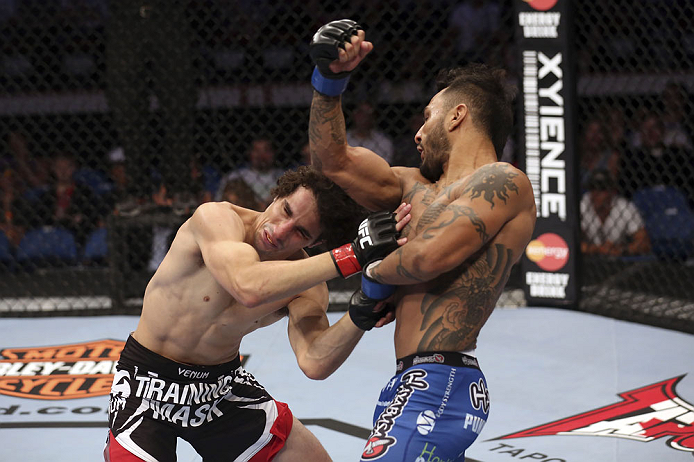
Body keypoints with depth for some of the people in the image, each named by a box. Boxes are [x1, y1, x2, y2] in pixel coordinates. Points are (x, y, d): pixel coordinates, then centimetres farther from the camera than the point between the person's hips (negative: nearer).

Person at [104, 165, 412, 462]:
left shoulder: (306, 285, -10)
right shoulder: (214, 218, -24)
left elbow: (314, 363, -26)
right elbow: (249, 288, -43)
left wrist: (360, 318, -43)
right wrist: (355, 254, -44)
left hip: (222, 382, 5)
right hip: (149, 380, -4)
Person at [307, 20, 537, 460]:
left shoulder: (504, 181, -7)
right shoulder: (418, 188, 19)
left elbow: (431, 256, -19)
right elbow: (334, 161, 23)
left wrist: (374, 274, 0)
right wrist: (330, 78, 14)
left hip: (438, 386, -10)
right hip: (415, 383, 10)